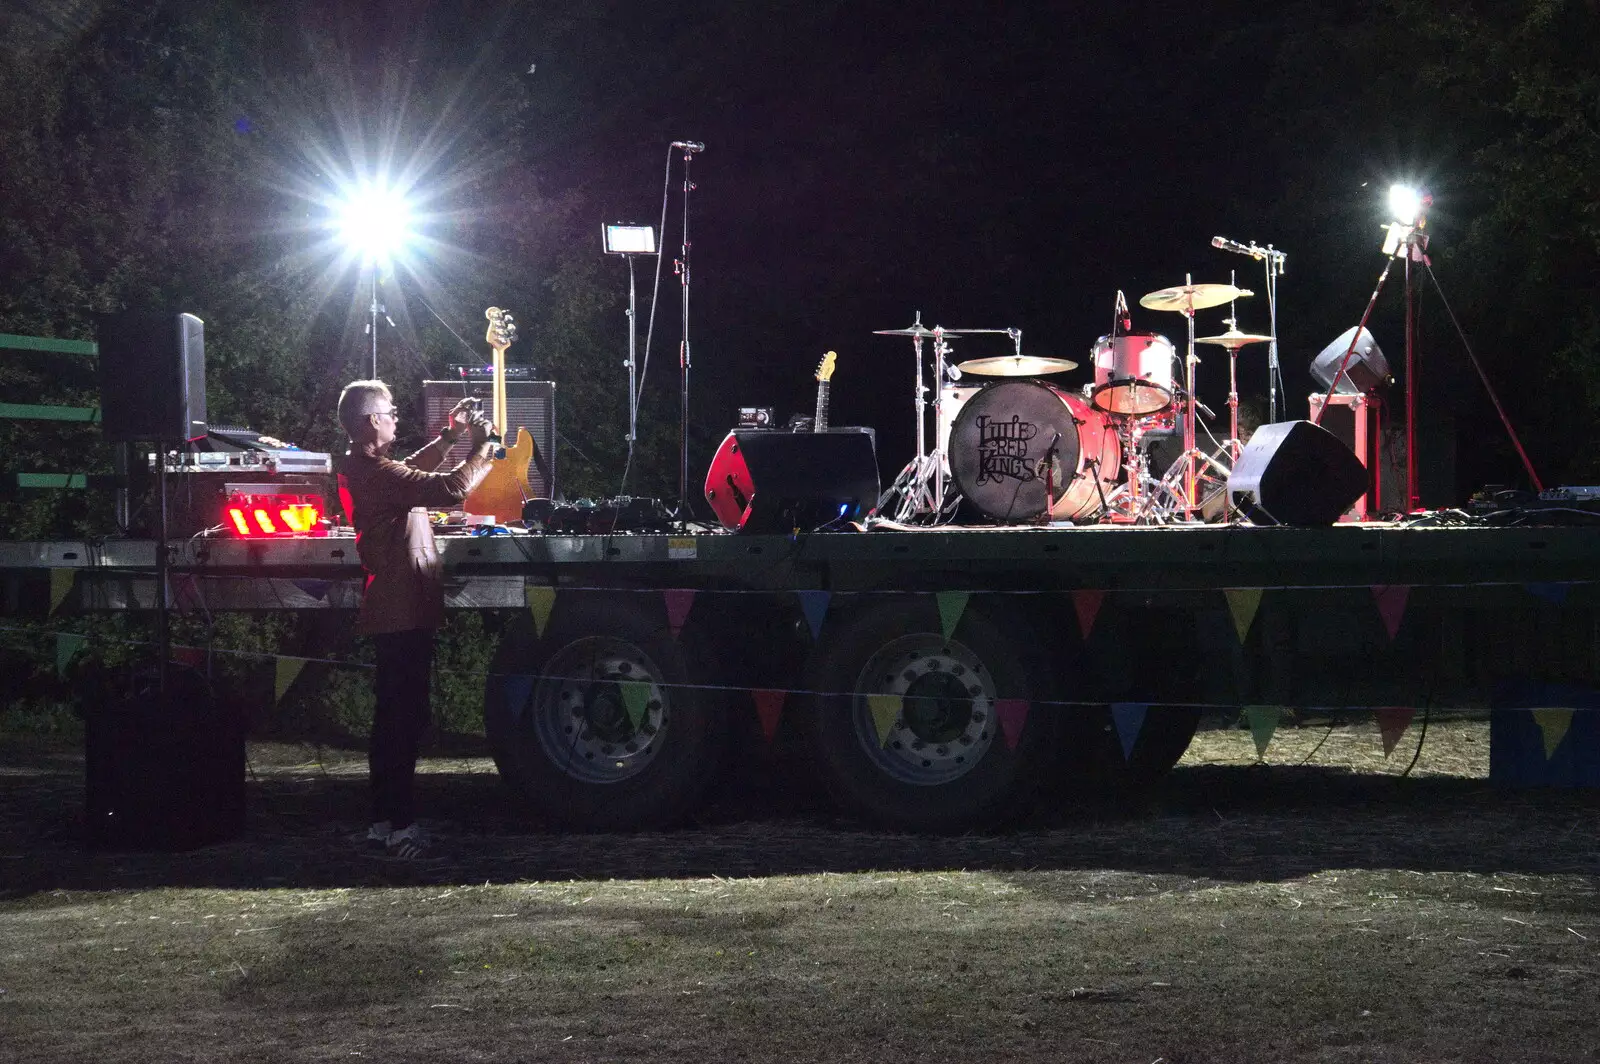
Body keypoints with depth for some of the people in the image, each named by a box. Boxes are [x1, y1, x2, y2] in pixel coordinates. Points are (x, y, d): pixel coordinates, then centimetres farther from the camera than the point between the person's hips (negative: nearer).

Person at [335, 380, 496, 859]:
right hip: (404, 610, -11)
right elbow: (451, 488, -26)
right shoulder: (377, 473, -19)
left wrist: (450, 435, 23)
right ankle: (400, 824, -5)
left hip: (393, 610, 11)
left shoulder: (361, 469, 12)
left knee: (394, 716, 15)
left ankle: (383, 821, 20)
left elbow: (414, 472, 31)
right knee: (405, 717, -7)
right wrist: (481, 447, -11)